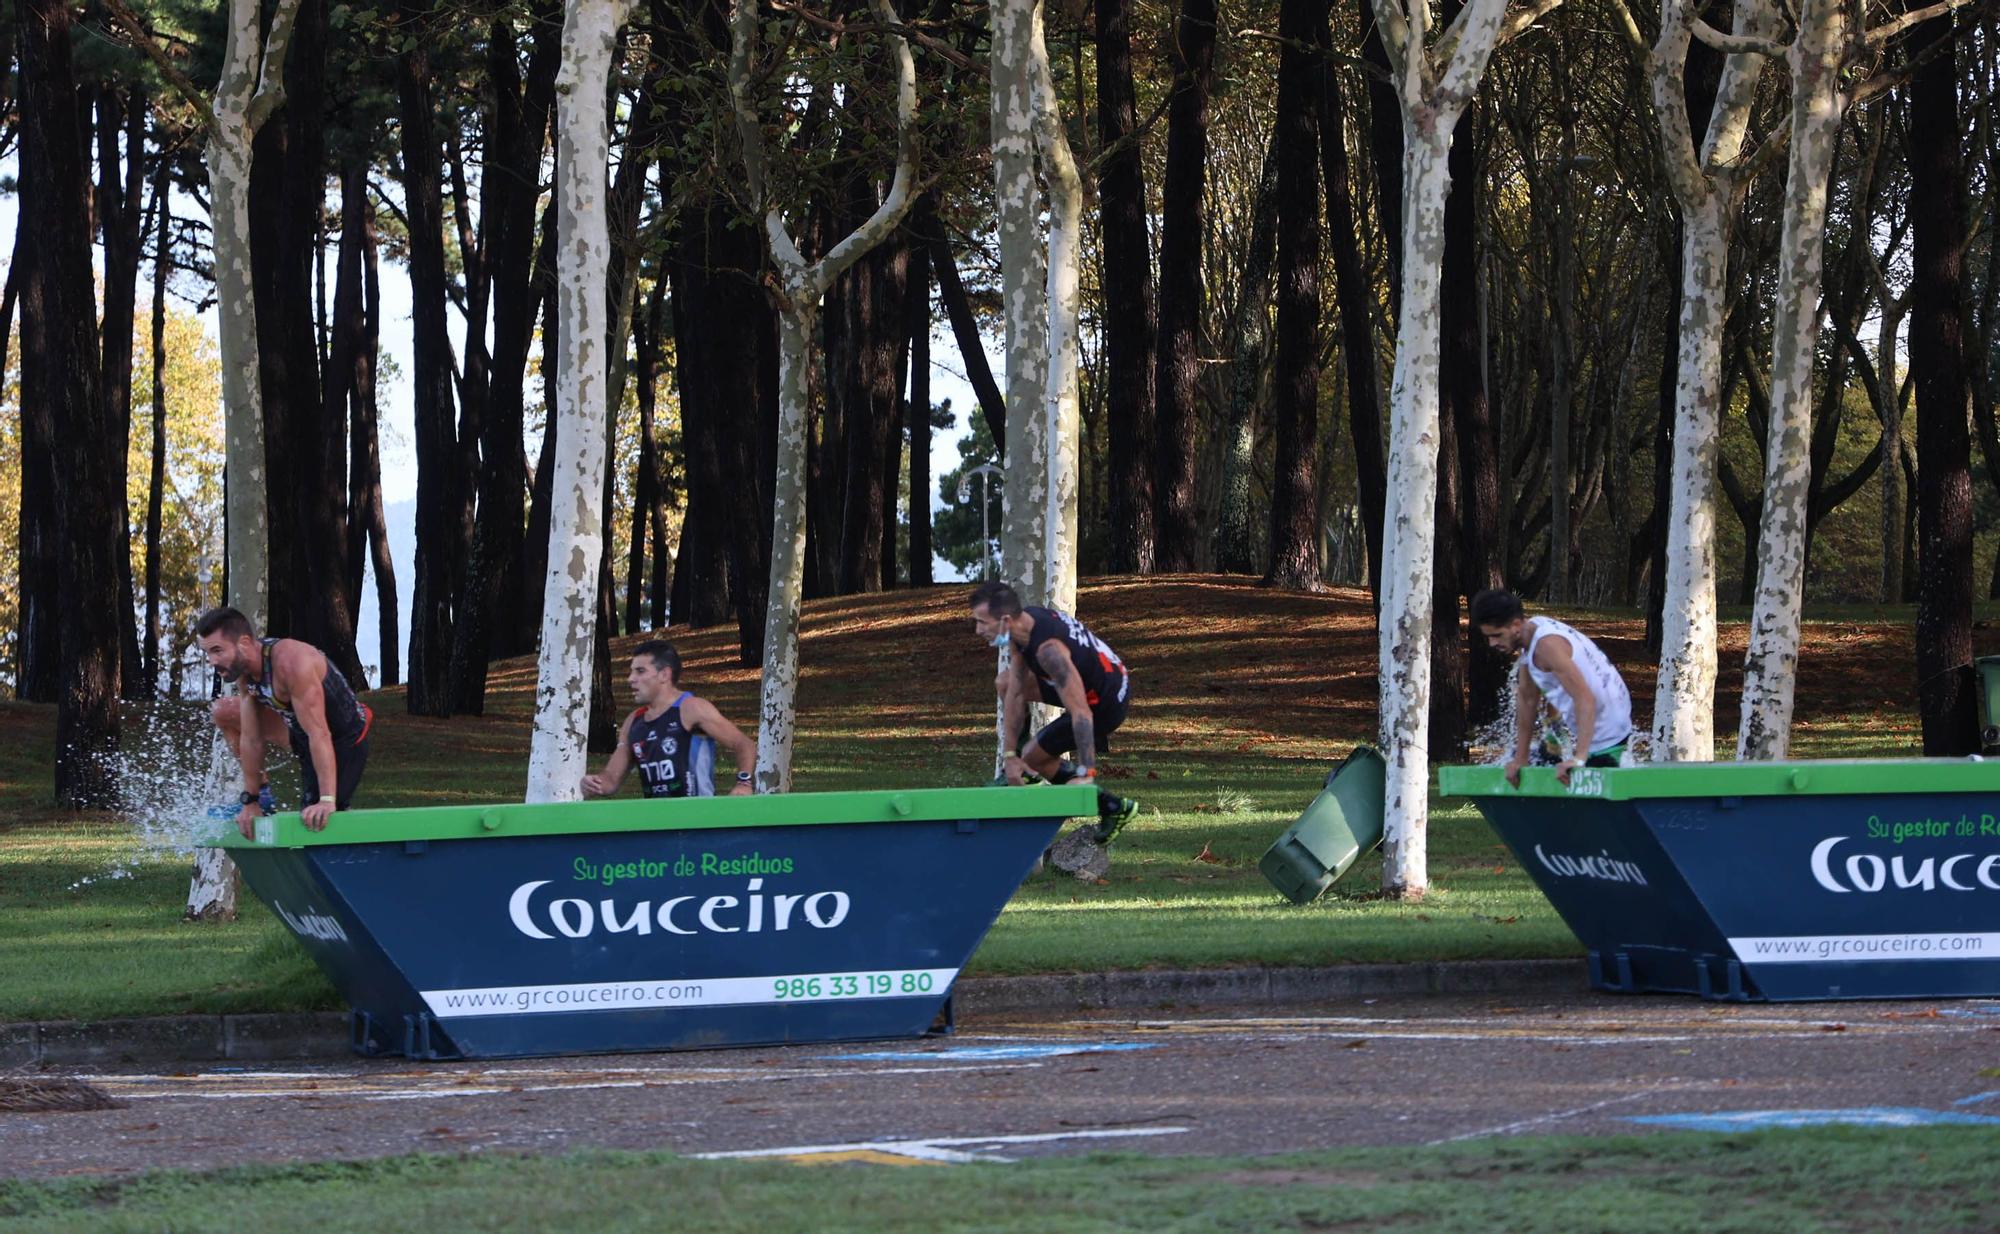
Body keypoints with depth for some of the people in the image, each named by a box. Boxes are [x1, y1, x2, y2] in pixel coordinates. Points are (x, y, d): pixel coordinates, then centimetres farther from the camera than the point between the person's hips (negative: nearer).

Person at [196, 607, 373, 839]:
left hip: (346, 739, -8)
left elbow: (319, 735, -38)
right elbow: (251, 739, -4)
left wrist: (326, 801, -42)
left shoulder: (291, 662, -36)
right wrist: (250, 801, -3)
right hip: (299, 731, 8)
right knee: (223, 712, 8)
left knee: (317, 821, -17)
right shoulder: (243, 670, -10)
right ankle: (260, 793, 18)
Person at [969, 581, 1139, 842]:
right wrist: (1010, 754, -2)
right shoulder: (1022, 622, -8)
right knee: (1007, 683, 12)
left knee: (1032, 756, 2)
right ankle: (1014, 772, 23)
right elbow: (1015, 693, -1)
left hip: (1105, 703, -9)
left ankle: (1112, 808, 6)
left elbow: (1081, 713, -38)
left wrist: (1085, 773, -38)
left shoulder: (1048, 649, -36)